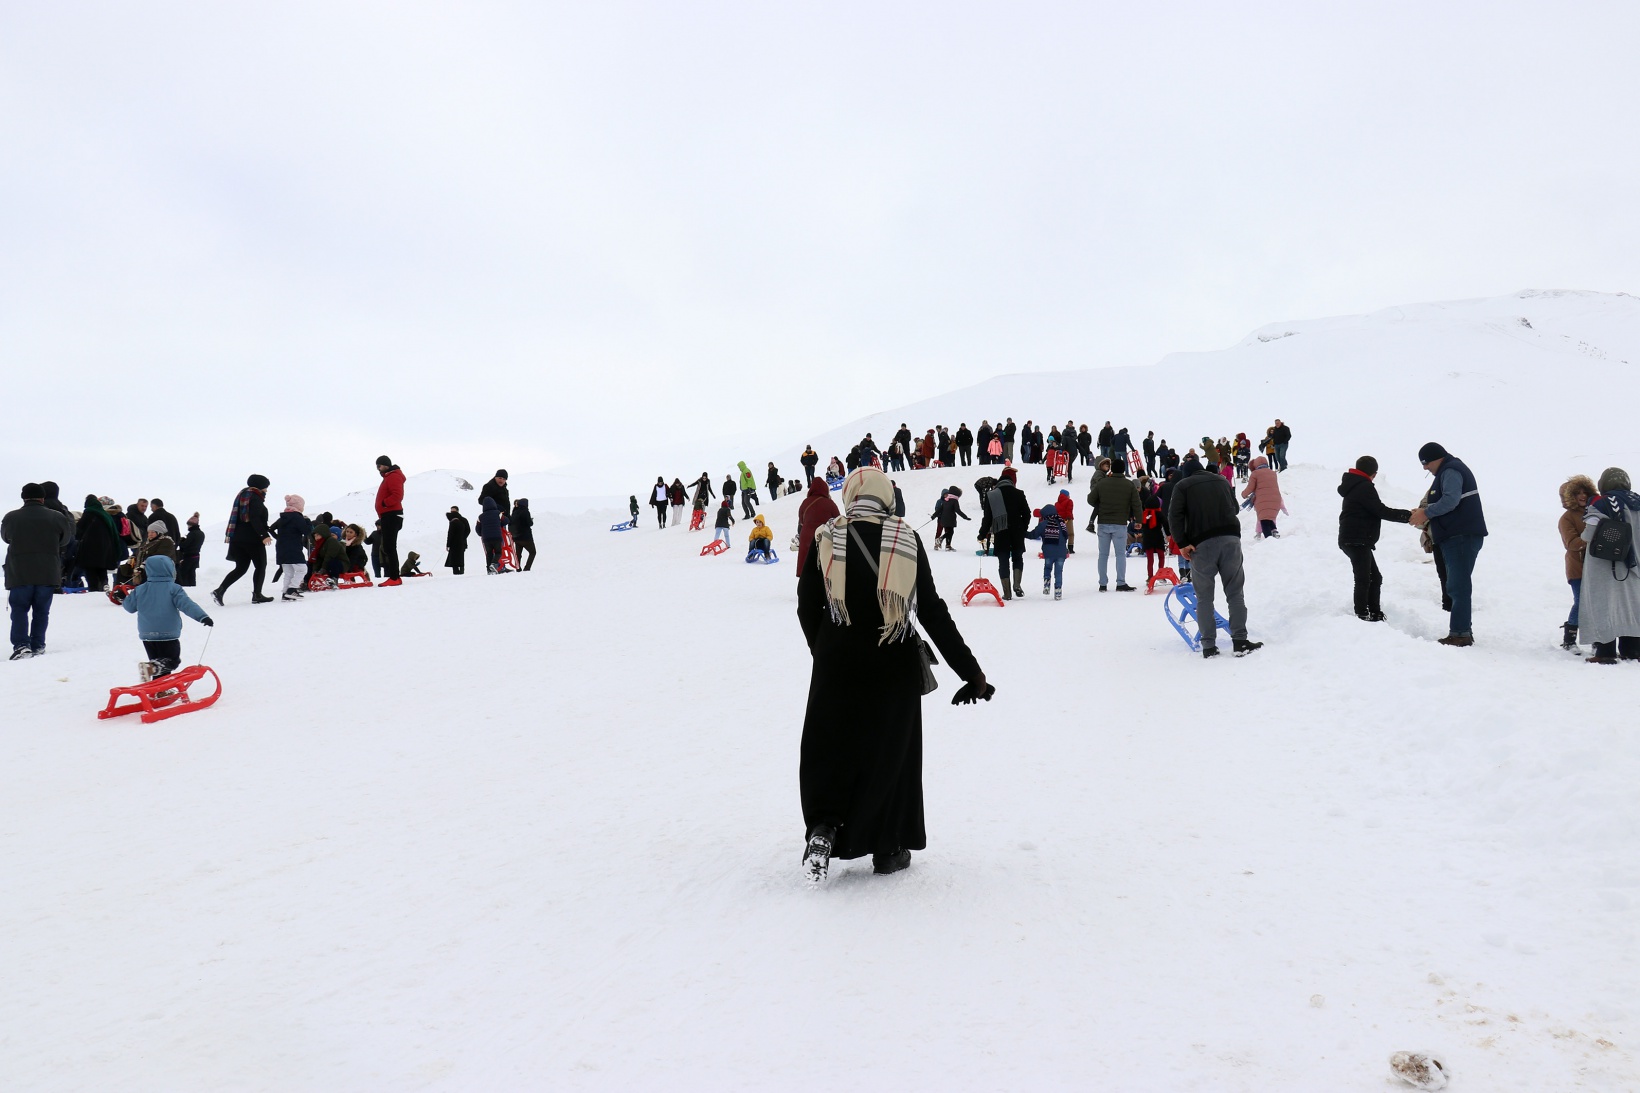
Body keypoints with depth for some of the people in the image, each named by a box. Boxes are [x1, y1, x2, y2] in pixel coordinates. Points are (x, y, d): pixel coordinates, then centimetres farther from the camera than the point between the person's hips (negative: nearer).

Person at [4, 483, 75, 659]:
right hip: (48, 573, 1)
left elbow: (5, 538, 14)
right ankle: (38, 645, 12)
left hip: (19, 574, -1)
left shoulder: (11, 518, -5)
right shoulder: (57, 517, -5)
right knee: (41, 610, 10)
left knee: (19, 610, 5)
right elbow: (66, 539, 10)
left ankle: (21, 645, -8)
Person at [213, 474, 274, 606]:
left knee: (241, 568, 11)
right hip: (253, 539, -8)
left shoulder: (243, 495, 17)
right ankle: (257, 595, 4)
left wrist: (229, 535, 22)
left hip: (238, 538, 8)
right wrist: (263, 535, -26)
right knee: (260, 566, 5)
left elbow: (234, 517, 19)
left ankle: (219, 590, -3)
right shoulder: (255, 498, -11)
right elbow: (255, 519, -23)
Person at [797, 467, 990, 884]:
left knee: (829, 748, 13)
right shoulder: (907, 540, -5)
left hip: (837, 664, 0)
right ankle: (888, 849, 21)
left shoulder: (826, 538, -3)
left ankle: (823, 826, -6)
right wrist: (971, 671, 2)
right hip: (894, 665, 0)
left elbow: (807, 608, 2)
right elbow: (933, 613, -4)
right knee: (890, 750, 14)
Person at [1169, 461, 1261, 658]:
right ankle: (1240, 641, 2)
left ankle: (1209, 646, 1)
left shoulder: (1182, 485, 7)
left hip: (1202, 544, -3)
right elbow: (1235, 509, 28)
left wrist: (1182, 543, -9)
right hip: (1231, 538, 3)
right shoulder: (1222, 481, 20)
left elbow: (1174, 515, -7)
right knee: (1235, 593, 8)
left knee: (1204, 597, 4)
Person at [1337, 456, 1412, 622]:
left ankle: (1375, 614, 19)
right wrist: (1407, 515, -13)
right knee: (1363, 579, -10)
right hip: (1357, 541, -10)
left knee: (1375, 577, 15)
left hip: (1355, 541, 10)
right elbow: (1381, 511, -18)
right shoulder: (1364, 487, -13)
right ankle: (1362, 616, -11)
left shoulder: (1355, 486, 18)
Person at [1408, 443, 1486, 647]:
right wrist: (1426, 510, 9)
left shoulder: (1450, 471, -11)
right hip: (1459, 537, 11)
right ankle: (1463, 631, 20)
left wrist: (1427, 513, -15)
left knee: (1458, 586, -12)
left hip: (1461, 537, -11)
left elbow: (1450, 500, -25)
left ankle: (1460, 633, -14)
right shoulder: (1450, 470, 23)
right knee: (1458, 586, 15)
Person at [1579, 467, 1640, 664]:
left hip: (1604, 566, -6)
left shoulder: (1601, 503, -15)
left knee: (1603, 604, -2)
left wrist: (1585, 539, 1)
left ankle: (1605, 651, -6)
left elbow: (1588, 534, -20)